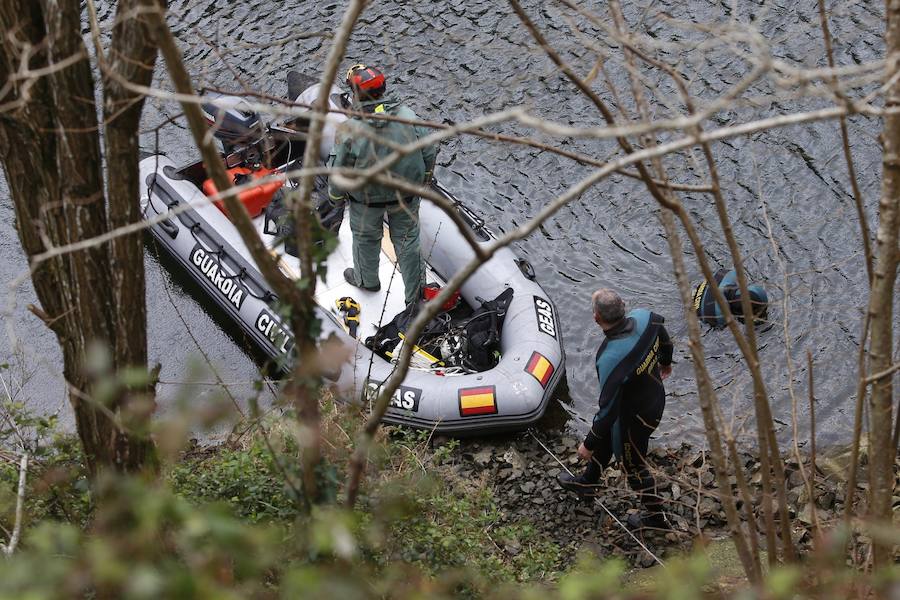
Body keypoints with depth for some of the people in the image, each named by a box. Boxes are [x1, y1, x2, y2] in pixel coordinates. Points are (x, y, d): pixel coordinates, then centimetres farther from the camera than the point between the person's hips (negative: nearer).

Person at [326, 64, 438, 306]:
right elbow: (429, 151, -8)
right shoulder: (407, 116, -18)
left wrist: (335, 197, 2)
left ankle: (367, 280, 51)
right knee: (407, 239, 21)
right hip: (406, 195, 2)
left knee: (366, 238, 25)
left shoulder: (349, 130, -28)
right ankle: (415, 293, 34)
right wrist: (423, 181, 10)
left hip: (367, 198, -2)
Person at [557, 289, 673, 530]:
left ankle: (656, 517, 41)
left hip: (634, 416, -8)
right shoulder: (644, 317, -21)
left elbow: (608, 409, -32)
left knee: (633, 465, 20)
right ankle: (587, 481, 56)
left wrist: (589, 444, -16)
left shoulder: (610, 360, -42)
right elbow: (664, 340, 4)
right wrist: (666, 362, 27)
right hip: (655, 398, 8)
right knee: (606, 439, 30)